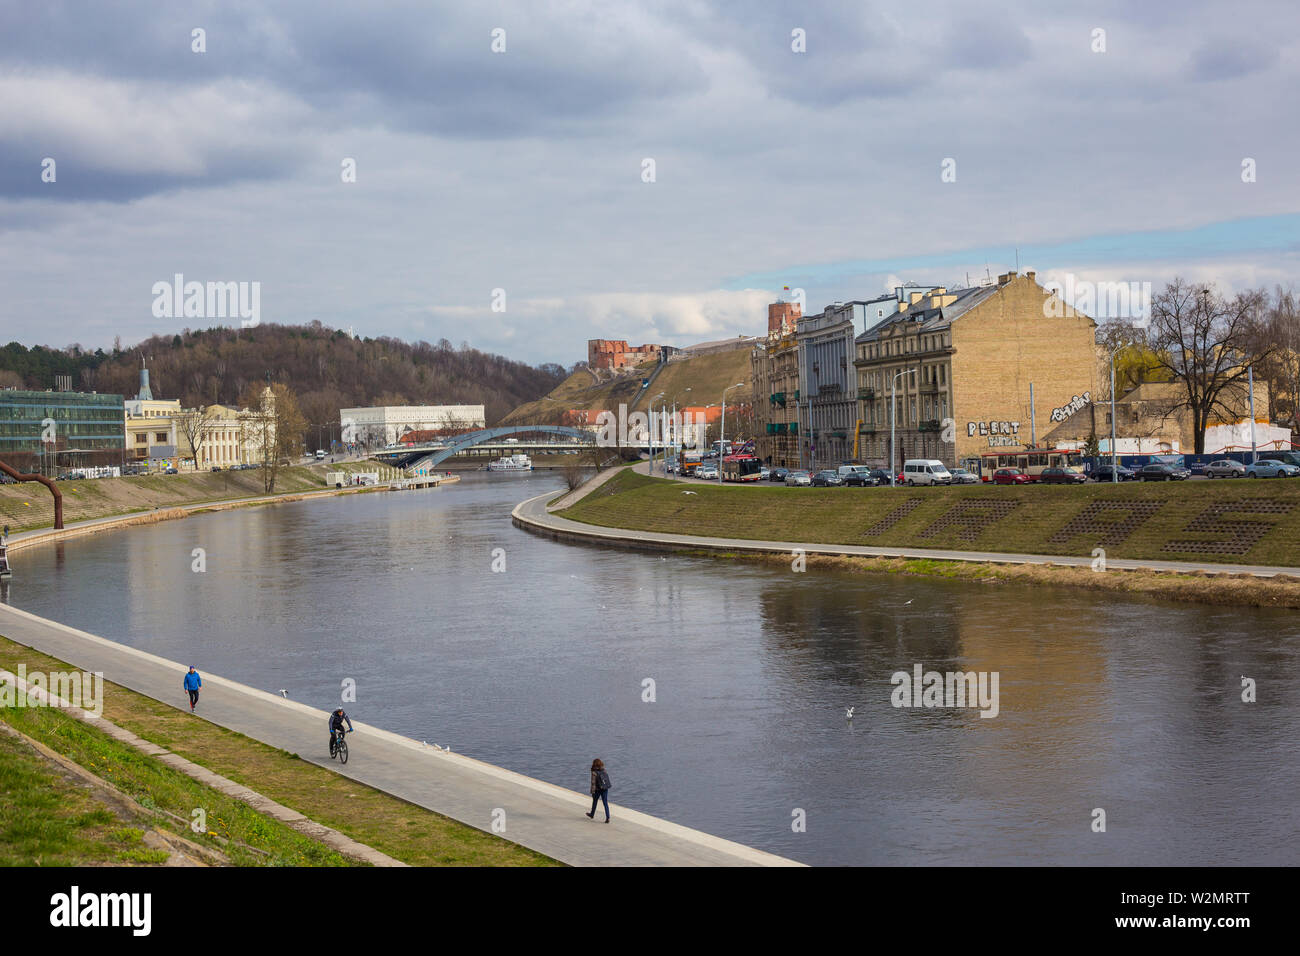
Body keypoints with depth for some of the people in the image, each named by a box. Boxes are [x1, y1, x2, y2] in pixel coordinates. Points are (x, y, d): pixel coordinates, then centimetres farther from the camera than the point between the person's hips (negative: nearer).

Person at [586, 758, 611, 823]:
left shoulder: (594, 772, -14)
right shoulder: (604, 771, 2)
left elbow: (593, 783, -15)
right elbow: (606, 780, 10)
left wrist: (592, 792, -10)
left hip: (598, 790, -4)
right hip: (605, 789, 4)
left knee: (595, 802, 19)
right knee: (606, 803, 2)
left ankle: (592, 814, 39)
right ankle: (607, 817, -10)